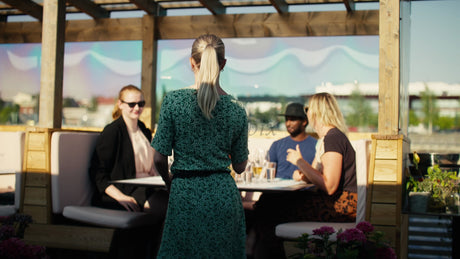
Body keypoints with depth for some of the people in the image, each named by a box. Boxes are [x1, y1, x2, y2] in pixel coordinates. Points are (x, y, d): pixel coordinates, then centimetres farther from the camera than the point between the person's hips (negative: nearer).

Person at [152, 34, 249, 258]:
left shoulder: (173, 100, -8)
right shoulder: (236, 110, -1)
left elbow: (160, 158, -6)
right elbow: (240, 166, 6)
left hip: (185, 193, -2)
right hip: (223, 195, 2)